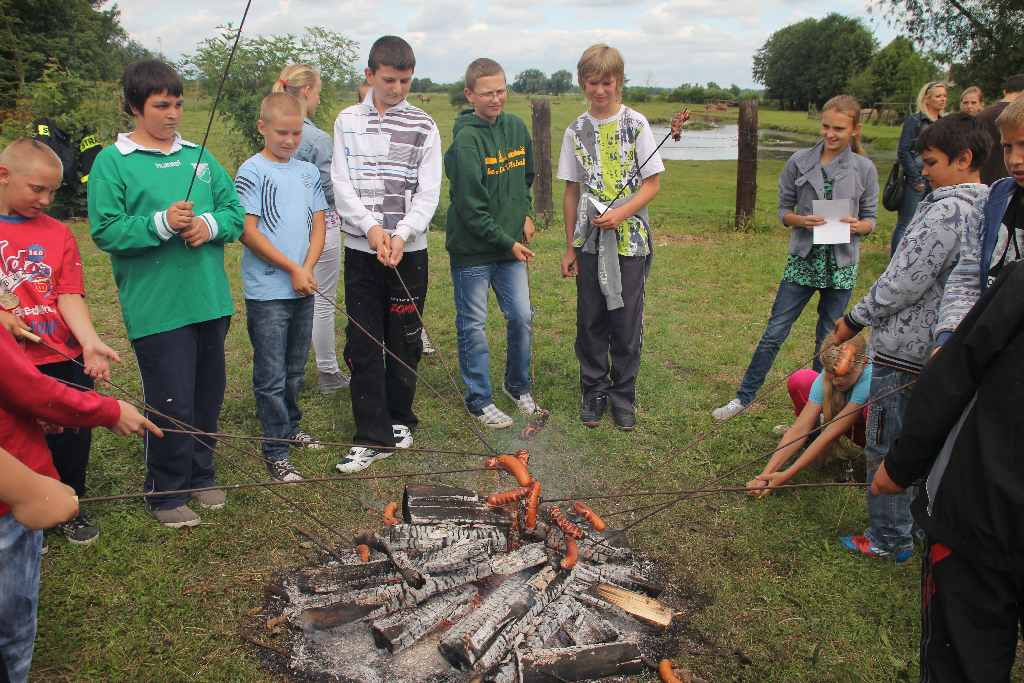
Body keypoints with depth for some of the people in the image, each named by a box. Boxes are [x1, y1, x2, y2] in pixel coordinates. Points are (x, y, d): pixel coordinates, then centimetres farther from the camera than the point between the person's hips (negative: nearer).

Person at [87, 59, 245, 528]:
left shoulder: (199, 156, 11)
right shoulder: (112, 162, -3)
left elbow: (235, 211, 11)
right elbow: (105, 230, -10)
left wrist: (210, 225, -10)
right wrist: (161, 224, -22)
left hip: (210, 301, 5)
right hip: (157, 309, -5)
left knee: (208, 396, 15)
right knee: (172, 405, -1)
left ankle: (201, 476, 34)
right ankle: (166, 494, 18)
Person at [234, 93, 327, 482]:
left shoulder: (308, 172, 10)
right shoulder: (252, 172, -7)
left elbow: (318, 224, 10)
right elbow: (248, 232, -12)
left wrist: (308, 268, -6)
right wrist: (292, 269, -12)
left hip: (303, 289, 6)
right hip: (267, 292, -6)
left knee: (295, 370, 18)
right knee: (271, 376, -1)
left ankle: (290, 427, 35)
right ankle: (275, 451, 8)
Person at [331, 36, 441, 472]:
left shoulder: (424, 126, 2)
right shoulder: (348, 121, 5)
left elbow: (428, 192, -4)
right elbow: (342, 184, -1)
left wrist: (402, 233, -19)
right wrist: (371, 227, -17)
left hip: (409, 249, -1)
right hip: (361, 248, 1)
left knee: (405, 340, 7)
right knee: (363, 343, -1)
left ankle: (400, 419, 26)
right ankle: (373, 436, 6)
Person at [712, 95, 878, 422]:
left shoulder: (865, 169, -2)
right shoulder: (799, 162, -2)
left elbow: (871, 219, 4)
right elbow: (783, 210, 3)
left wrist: (858, 226, -18)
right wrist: (802, 220, -17)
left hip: (841, 264, 0)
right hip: (803, 260, 0)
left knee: (828, 339, 11)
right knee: (775, 332, 2)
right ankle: (743, 397, 11)